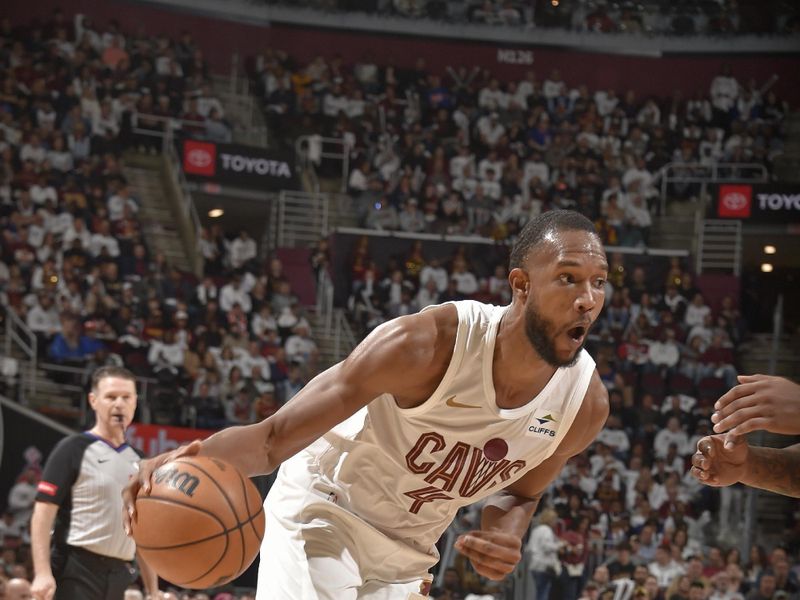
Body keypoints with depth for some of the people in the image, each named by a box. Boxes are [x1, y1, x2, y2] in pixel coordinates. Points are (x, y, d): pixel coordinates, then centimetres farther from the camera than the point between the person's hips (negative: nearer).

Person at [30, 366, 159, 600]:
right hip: (76, 571, -7)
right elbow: (43, 512, -10)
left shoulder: (137, 462, 17)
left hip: (118, 574, 7)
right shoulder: (73, 449, -4)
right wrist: (43, 573, -21)